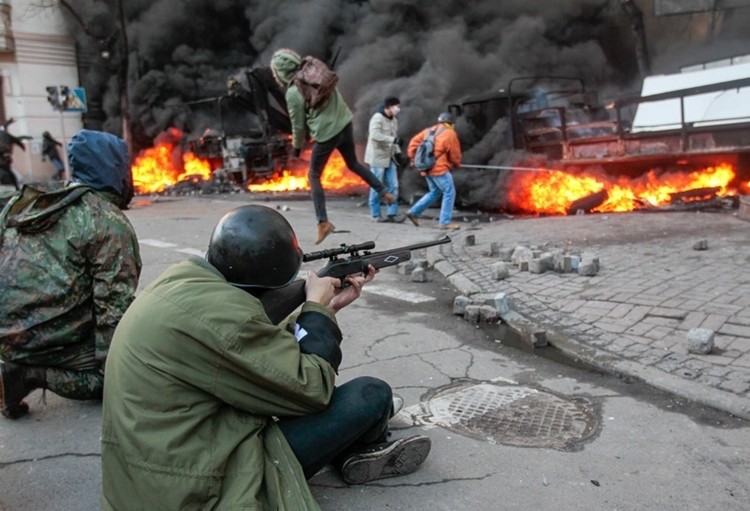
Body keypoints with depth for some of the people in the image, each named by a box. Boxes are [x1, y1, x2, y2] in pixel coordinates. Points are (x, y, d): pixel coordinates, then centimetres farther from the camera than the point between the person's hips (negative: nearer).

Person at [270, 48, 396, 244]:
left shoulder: (293, 93, -13)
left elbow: (299, 125, -5)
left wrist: (297, 147, 11)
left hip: (326, 134, -6)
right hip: (345, 124, 6)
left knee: (313, 176, 9)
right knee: (353, 164, 28)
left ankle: (323, 222, 3)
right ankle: (384, 192, 28)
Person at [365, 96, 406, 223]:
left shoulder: (394, 120, 13)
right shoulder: (377, 118, -13)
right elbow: (374, 135, -28)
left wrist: (398, 152, 8)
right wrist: (393, 139, -31)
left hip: (390, 158, 8)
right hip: (378, 158, -8)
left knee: (393, 186, 3)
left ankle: (392, 213, 8)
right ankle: (376, 215, 9)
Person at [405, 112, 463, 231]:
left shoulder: (429, 131, 15)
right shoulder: (450, 133, -5)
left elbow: (414, 142, 12)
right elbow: (455, 154, -1)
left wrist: (412, 158, 20)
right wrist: (457, 164, 18)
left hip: (427, 168, 8)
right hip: (439, 168, -8)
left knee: (434, 192, 21)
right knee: (449, 193, 0)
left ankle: (413, 212, 18)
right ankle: (445, 222, -2)